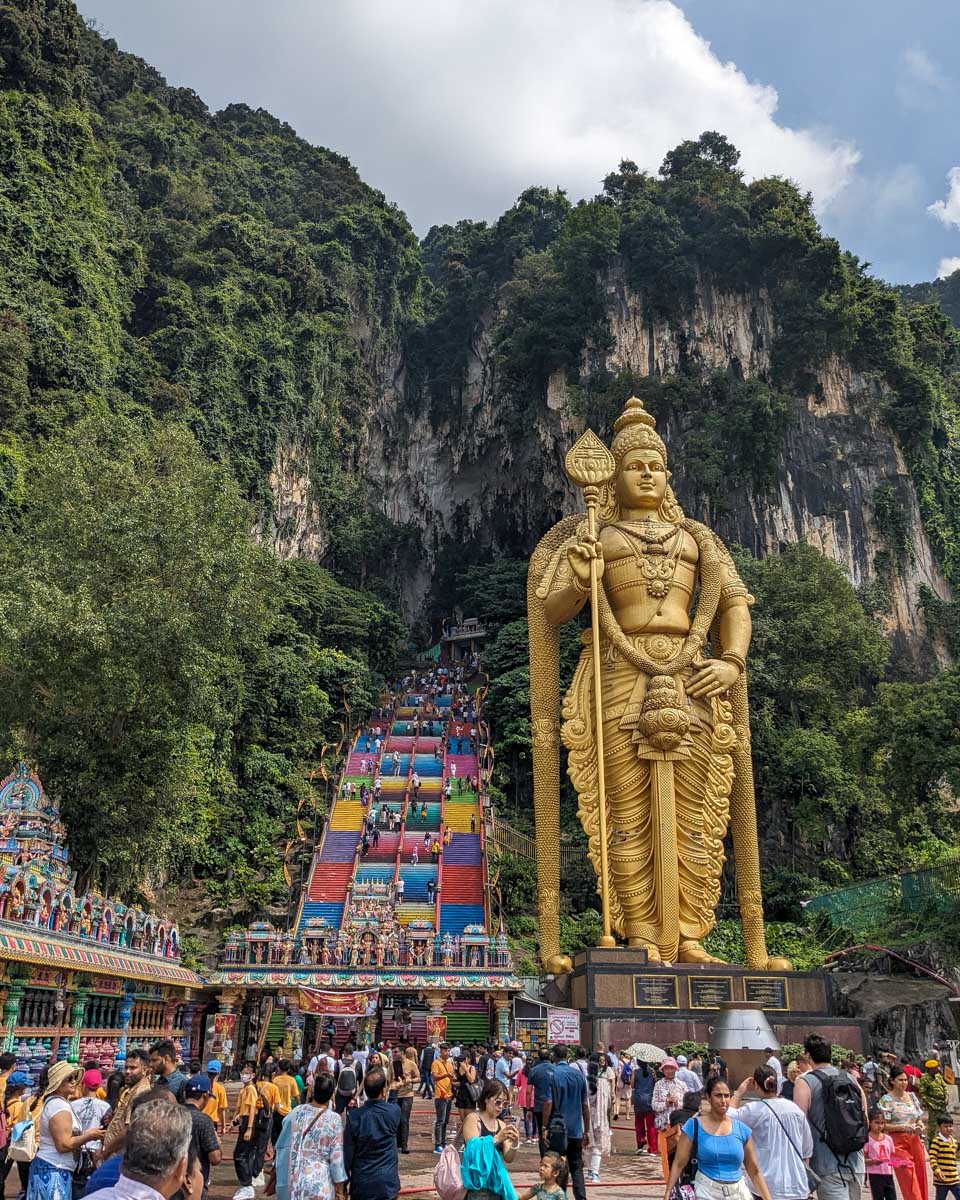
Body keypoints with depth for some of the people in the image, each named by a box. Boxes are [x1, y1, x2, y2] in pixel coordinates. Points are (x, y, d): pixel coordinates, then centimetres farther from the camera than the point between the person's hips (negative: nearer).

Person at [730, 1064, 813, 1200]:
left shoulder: (755, 1110, -13)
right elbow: (807, 1149, 10)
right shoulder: (795, 1108, 2)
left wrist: (738, 1093, 0)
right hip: (797, 1186, 4)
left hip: (770, 1187, -4)